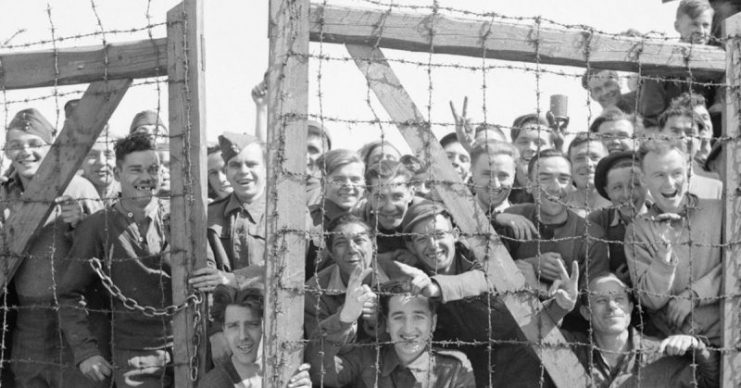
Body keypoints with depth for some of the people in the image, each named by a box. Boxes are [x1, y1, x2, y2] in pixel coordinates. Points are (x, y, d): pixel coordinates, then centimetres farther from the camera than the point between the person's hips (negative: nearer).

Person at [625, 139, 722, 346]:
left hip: (729, 328, 3)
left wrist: (693, 294, -9)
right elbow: (650, 300, -4)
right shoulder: (637, 232, 5)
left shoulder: (718, 211, 7)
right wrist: (664, 253, -17)